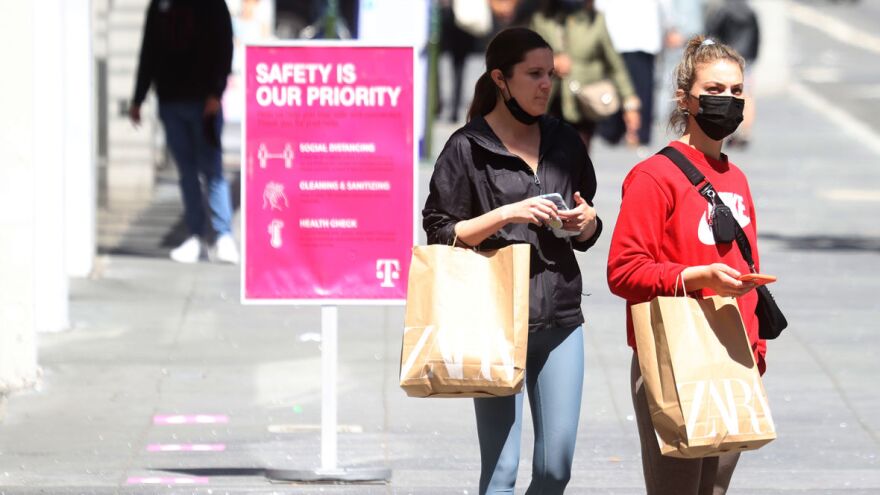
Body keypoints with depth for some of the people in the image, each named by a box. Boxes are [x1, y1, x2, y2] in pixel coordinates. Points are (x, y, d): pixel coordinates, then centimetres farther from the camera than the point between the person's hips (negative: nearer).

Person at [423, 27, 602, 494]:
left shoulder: (564, 141, 13)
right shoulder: (468, 148, -3)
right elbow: (441, 234, -4)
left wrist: (586, 221, -2)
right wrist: (506, 215, -16)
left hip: (559, 318, 5)